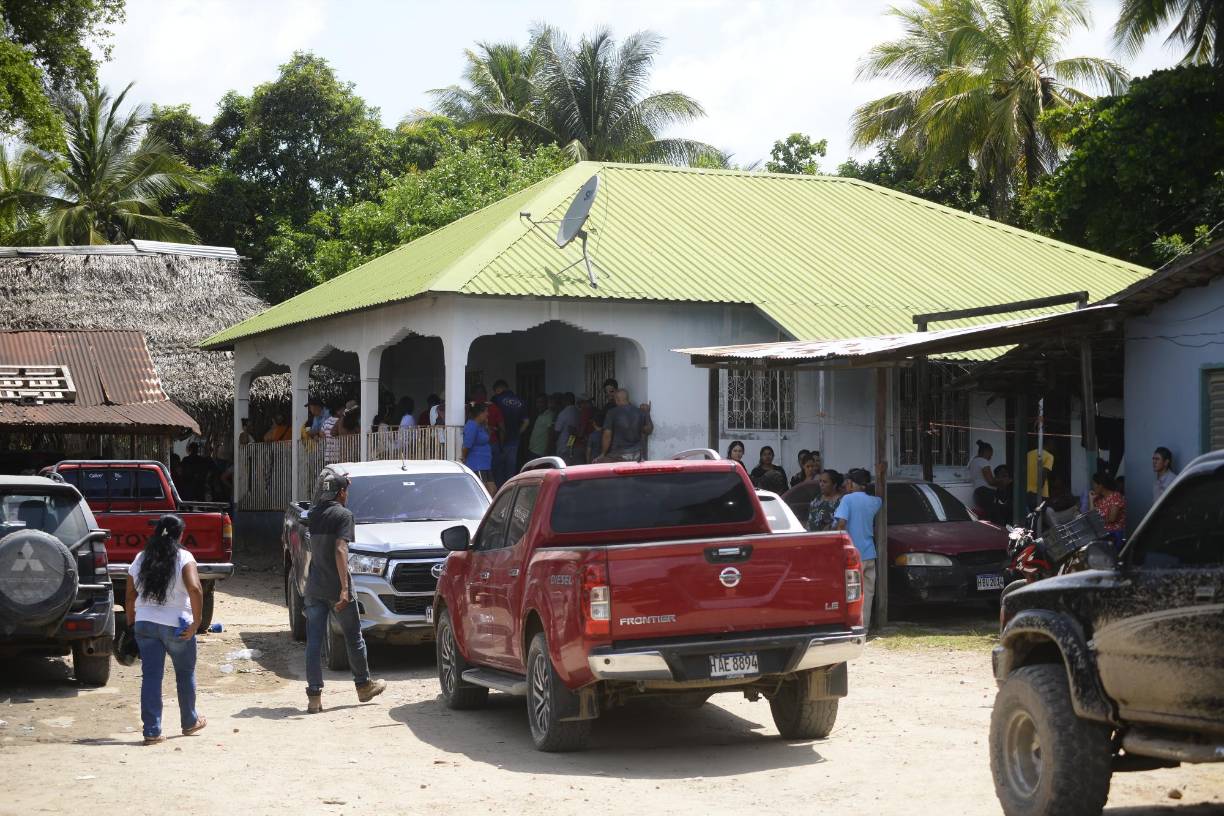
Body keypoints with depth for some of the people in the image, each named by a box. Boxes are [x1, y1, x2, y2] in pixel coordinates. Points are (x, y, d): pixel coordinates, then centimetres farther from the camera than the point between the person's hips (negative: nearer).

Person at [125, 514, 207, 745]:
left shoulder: (141, 559, 6)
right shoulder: (183, 558, -8)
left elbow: (130, 596, 10)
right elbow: (195, 589, -23)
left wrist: (131, 624, 19)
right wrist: (196, 621, -17)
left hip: (145, 624, 3)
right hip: (177, 626, -3)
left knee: (150, 676, 3)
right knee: (185, 674, 16)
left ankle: (152, 731, -3)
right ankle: (189, 722, 31)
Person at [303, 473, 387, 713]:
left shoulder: (314, 513, 9)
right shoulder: (343, 515, -10)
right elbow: (340, 551, -20)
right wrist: (345, 588, -24)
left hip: (314, 588, 5)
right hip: (335, 587, -5)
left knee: (314, 641, 1)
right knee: (353, 637, 12)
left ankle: (314, 696, -4)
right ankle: (364, 686, 25)